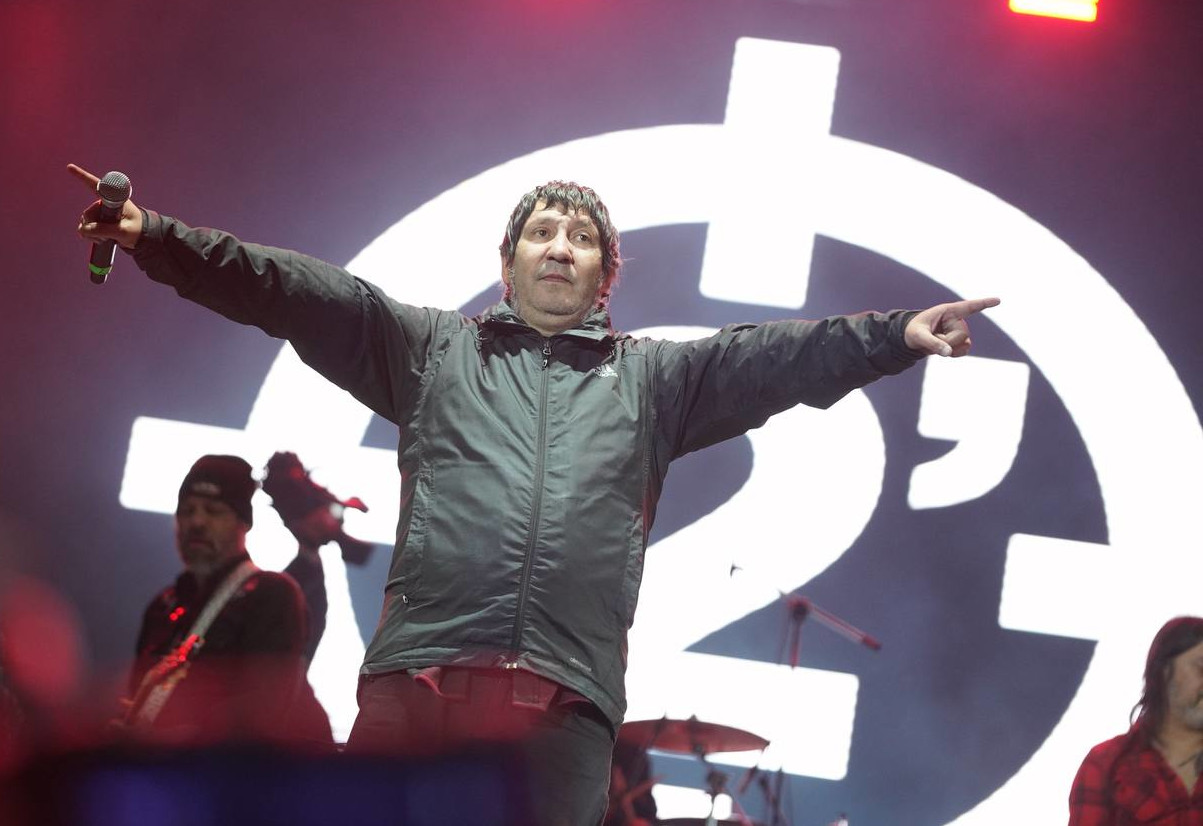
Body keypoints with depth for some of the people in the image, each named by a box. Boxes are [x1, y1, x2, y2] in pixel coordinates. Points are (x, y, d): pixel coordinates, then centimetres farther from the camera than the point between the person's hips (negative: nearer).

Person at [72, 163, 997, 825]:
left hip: (567, 701, 1)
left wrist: (896, 334, 3)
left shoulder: (652, 378, 24)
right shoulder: (432, 348, 21)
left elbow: (773, 356, 15)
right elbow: (299, 293, 14)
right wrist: (159, 239, 5)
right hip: (418, 675, 0)